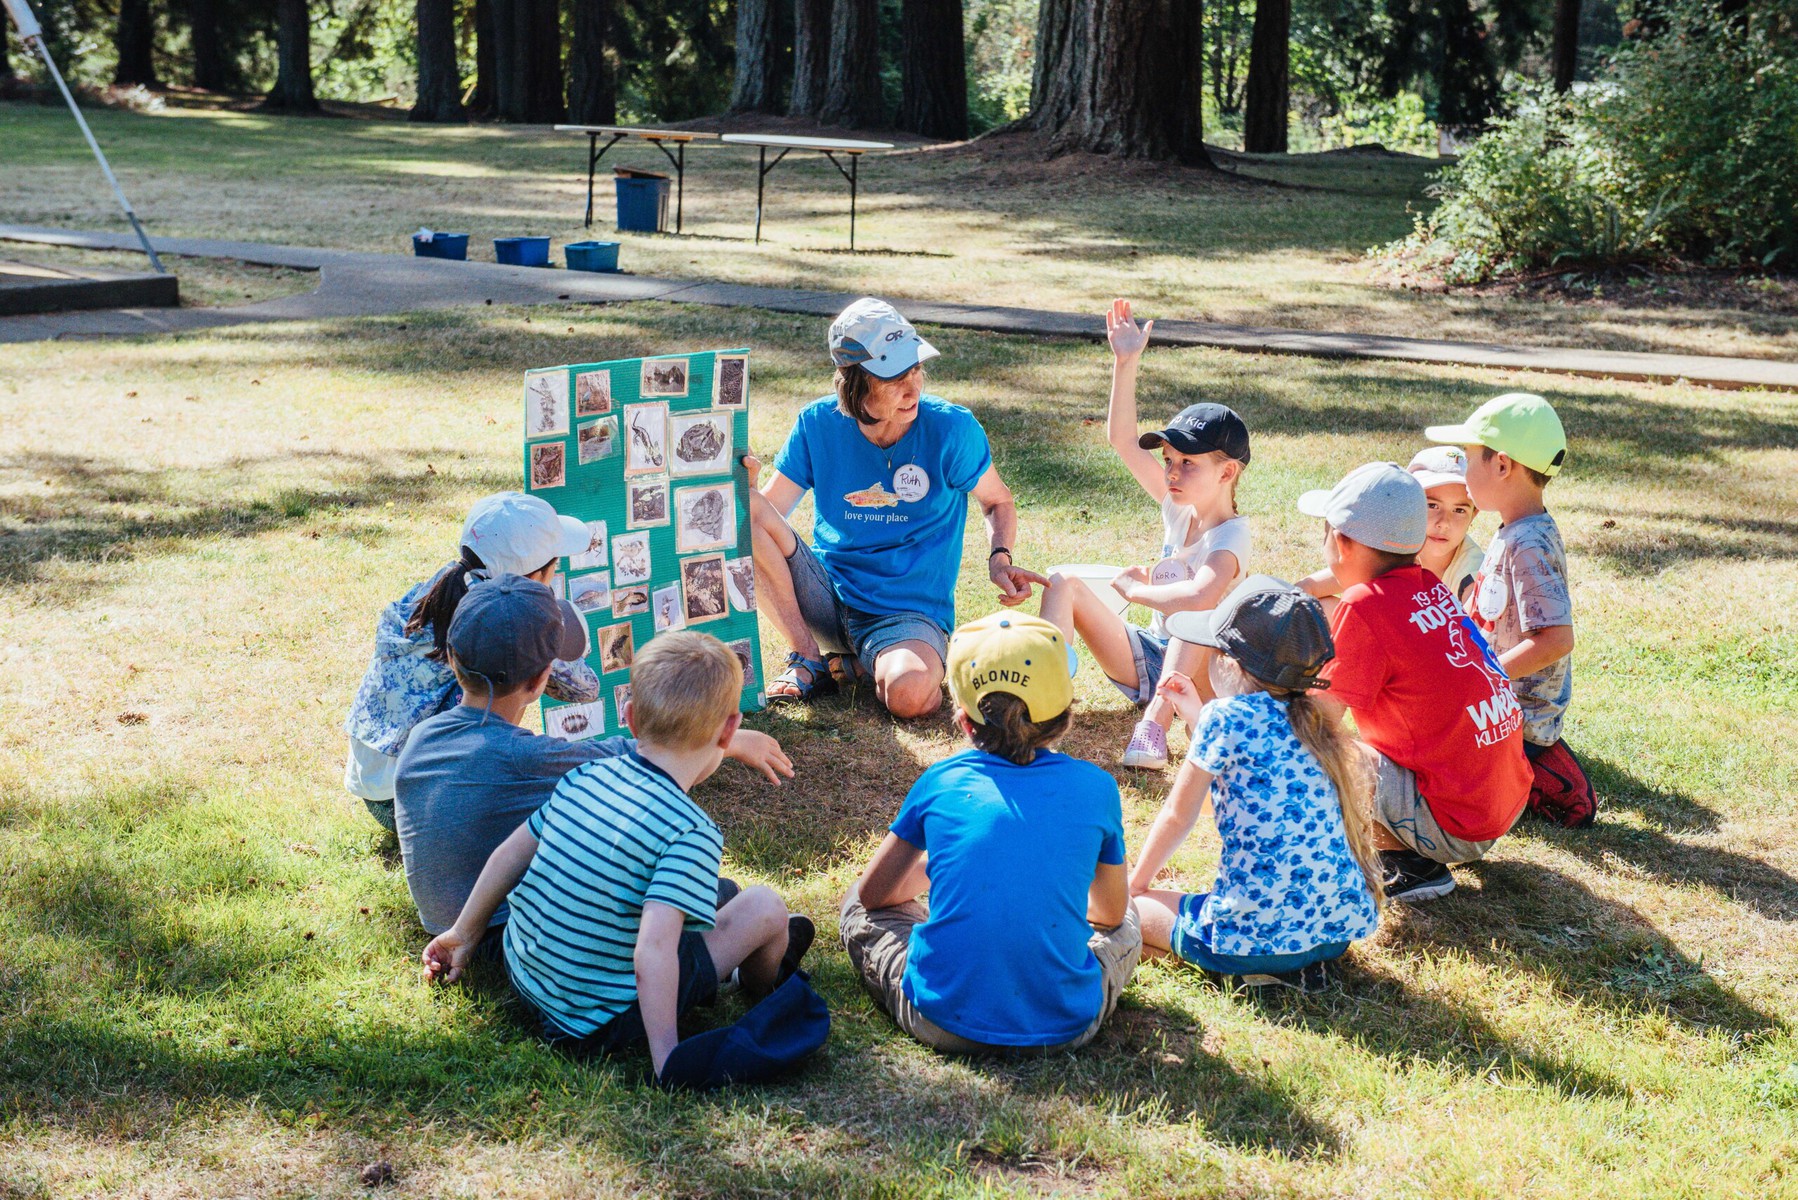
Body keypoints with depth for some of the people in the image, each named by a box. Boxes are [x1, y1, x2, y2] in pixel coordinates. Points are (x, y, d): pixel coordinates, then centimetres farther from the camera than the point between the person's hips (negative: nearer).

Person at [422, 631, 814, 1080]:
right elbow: (653, 950, -32)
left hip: (525, 979, 7)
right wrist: (667, 1060, -26)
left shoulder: (587, 777, -3)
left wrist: (464, 934, 21)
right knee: (765, 907, 4)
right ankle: (764, 985, 33)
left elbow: (510, 854, 7)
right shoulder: (692, 833, -23)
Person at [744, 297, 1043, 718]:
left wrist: (1000, 559, -15)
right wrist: (745, 484, -26)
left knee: (909, 693, -38)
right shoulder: (818, 424, -5)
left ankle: (857, 664, 0)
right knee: (744, 513, -21)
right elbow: (767, 511, -2)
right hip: (826, 595, 3)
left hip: (910, 613, -3)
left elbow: (998, 501, 6)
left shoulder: (951, 428, -10)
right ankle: (808, 657, -9)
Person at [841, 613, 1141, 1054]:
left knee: (859, 905, 27)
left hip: (944, 1024, -1)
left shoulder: (940, 782, 3)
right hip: (1064, 1027, 1)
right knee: (1126, 924, 33)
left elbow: (872, 893, 17)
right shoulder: (1095, 788, 2)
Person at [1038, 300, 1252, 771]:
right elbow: (1122, 439, 0)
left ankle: (1155, 724, -43)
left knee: (1197, 618, -40)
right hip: (1149, 657, 7)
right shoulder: (1179, 508, 4)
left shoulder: (1231, 536, -18)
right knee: (1063, 583, -8)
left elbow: (1201, 598, -39)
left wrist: (1135, 590, -22)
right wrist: (1126, 364, -9)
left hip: (1199, 675, -7)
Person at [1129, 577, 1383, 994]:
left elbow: (1178, 816, 1)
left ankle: (1269, 968, -3)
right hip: (1342, 927, 8)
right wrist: (1196, 715, 33)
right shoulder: (1310, 723, 12)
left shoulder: (1228, 716, -9)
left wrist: (1136, 881, 17)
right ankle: (1304, 962, 10)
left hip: (1260, 931, -8)